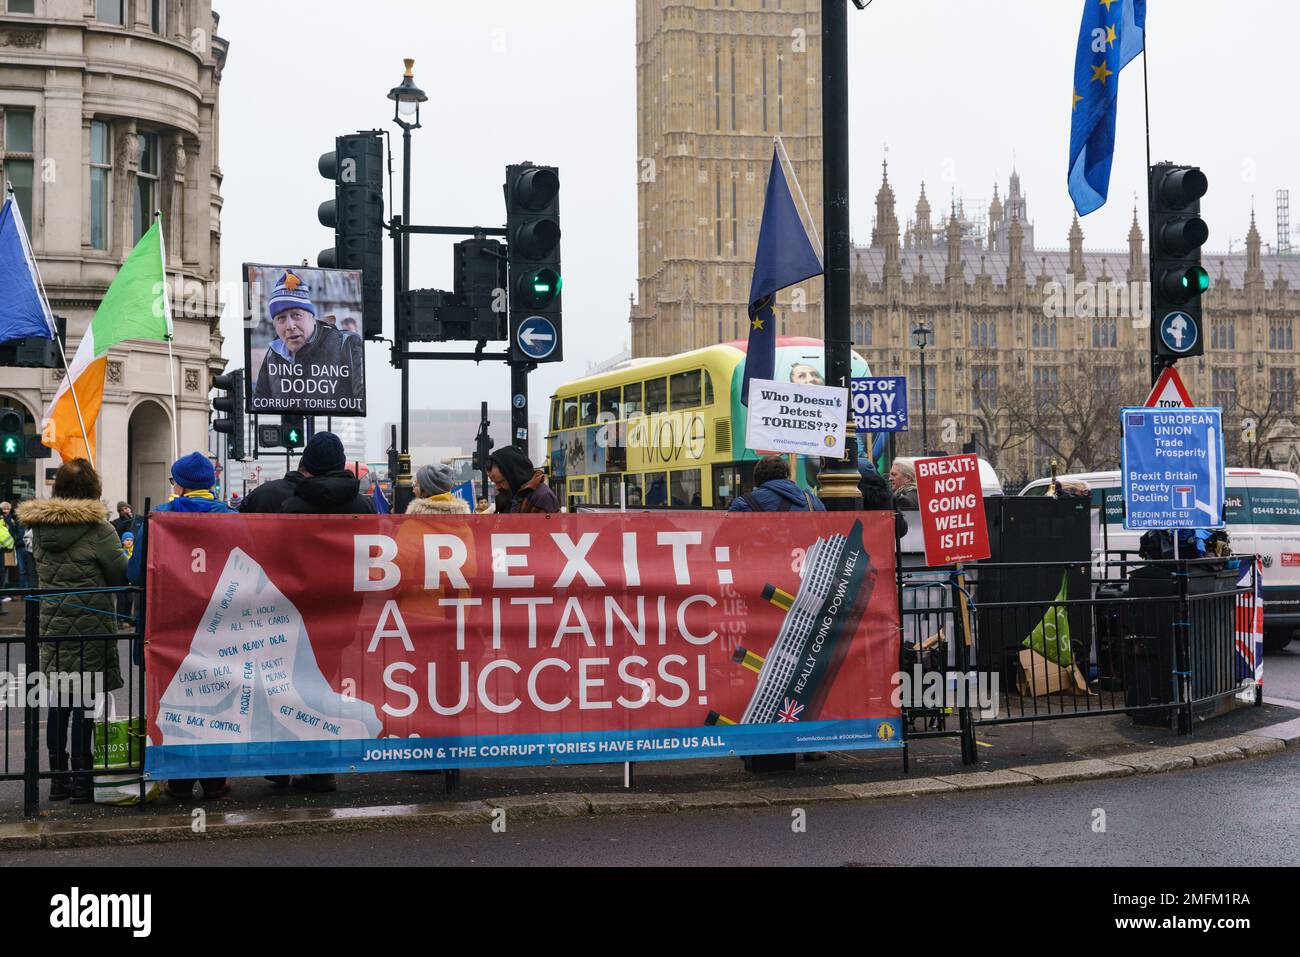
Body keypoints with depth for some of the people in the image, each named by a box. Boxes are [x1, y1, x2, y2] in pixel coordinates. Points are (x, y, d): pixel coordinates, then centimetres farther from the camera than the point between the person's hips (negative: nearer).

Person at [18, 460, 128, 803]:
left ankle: (58, 778, 17)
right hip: (90, 626, -5)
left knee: (58, 703, 12)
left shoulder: (39, 527, 4)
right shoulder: (98, 529, -13)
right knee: (85, 702, 0)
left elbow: (39, 571, 16)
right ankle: (81, 780, 3)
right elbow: (122, 575, -6)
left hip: (51, 623, 5)